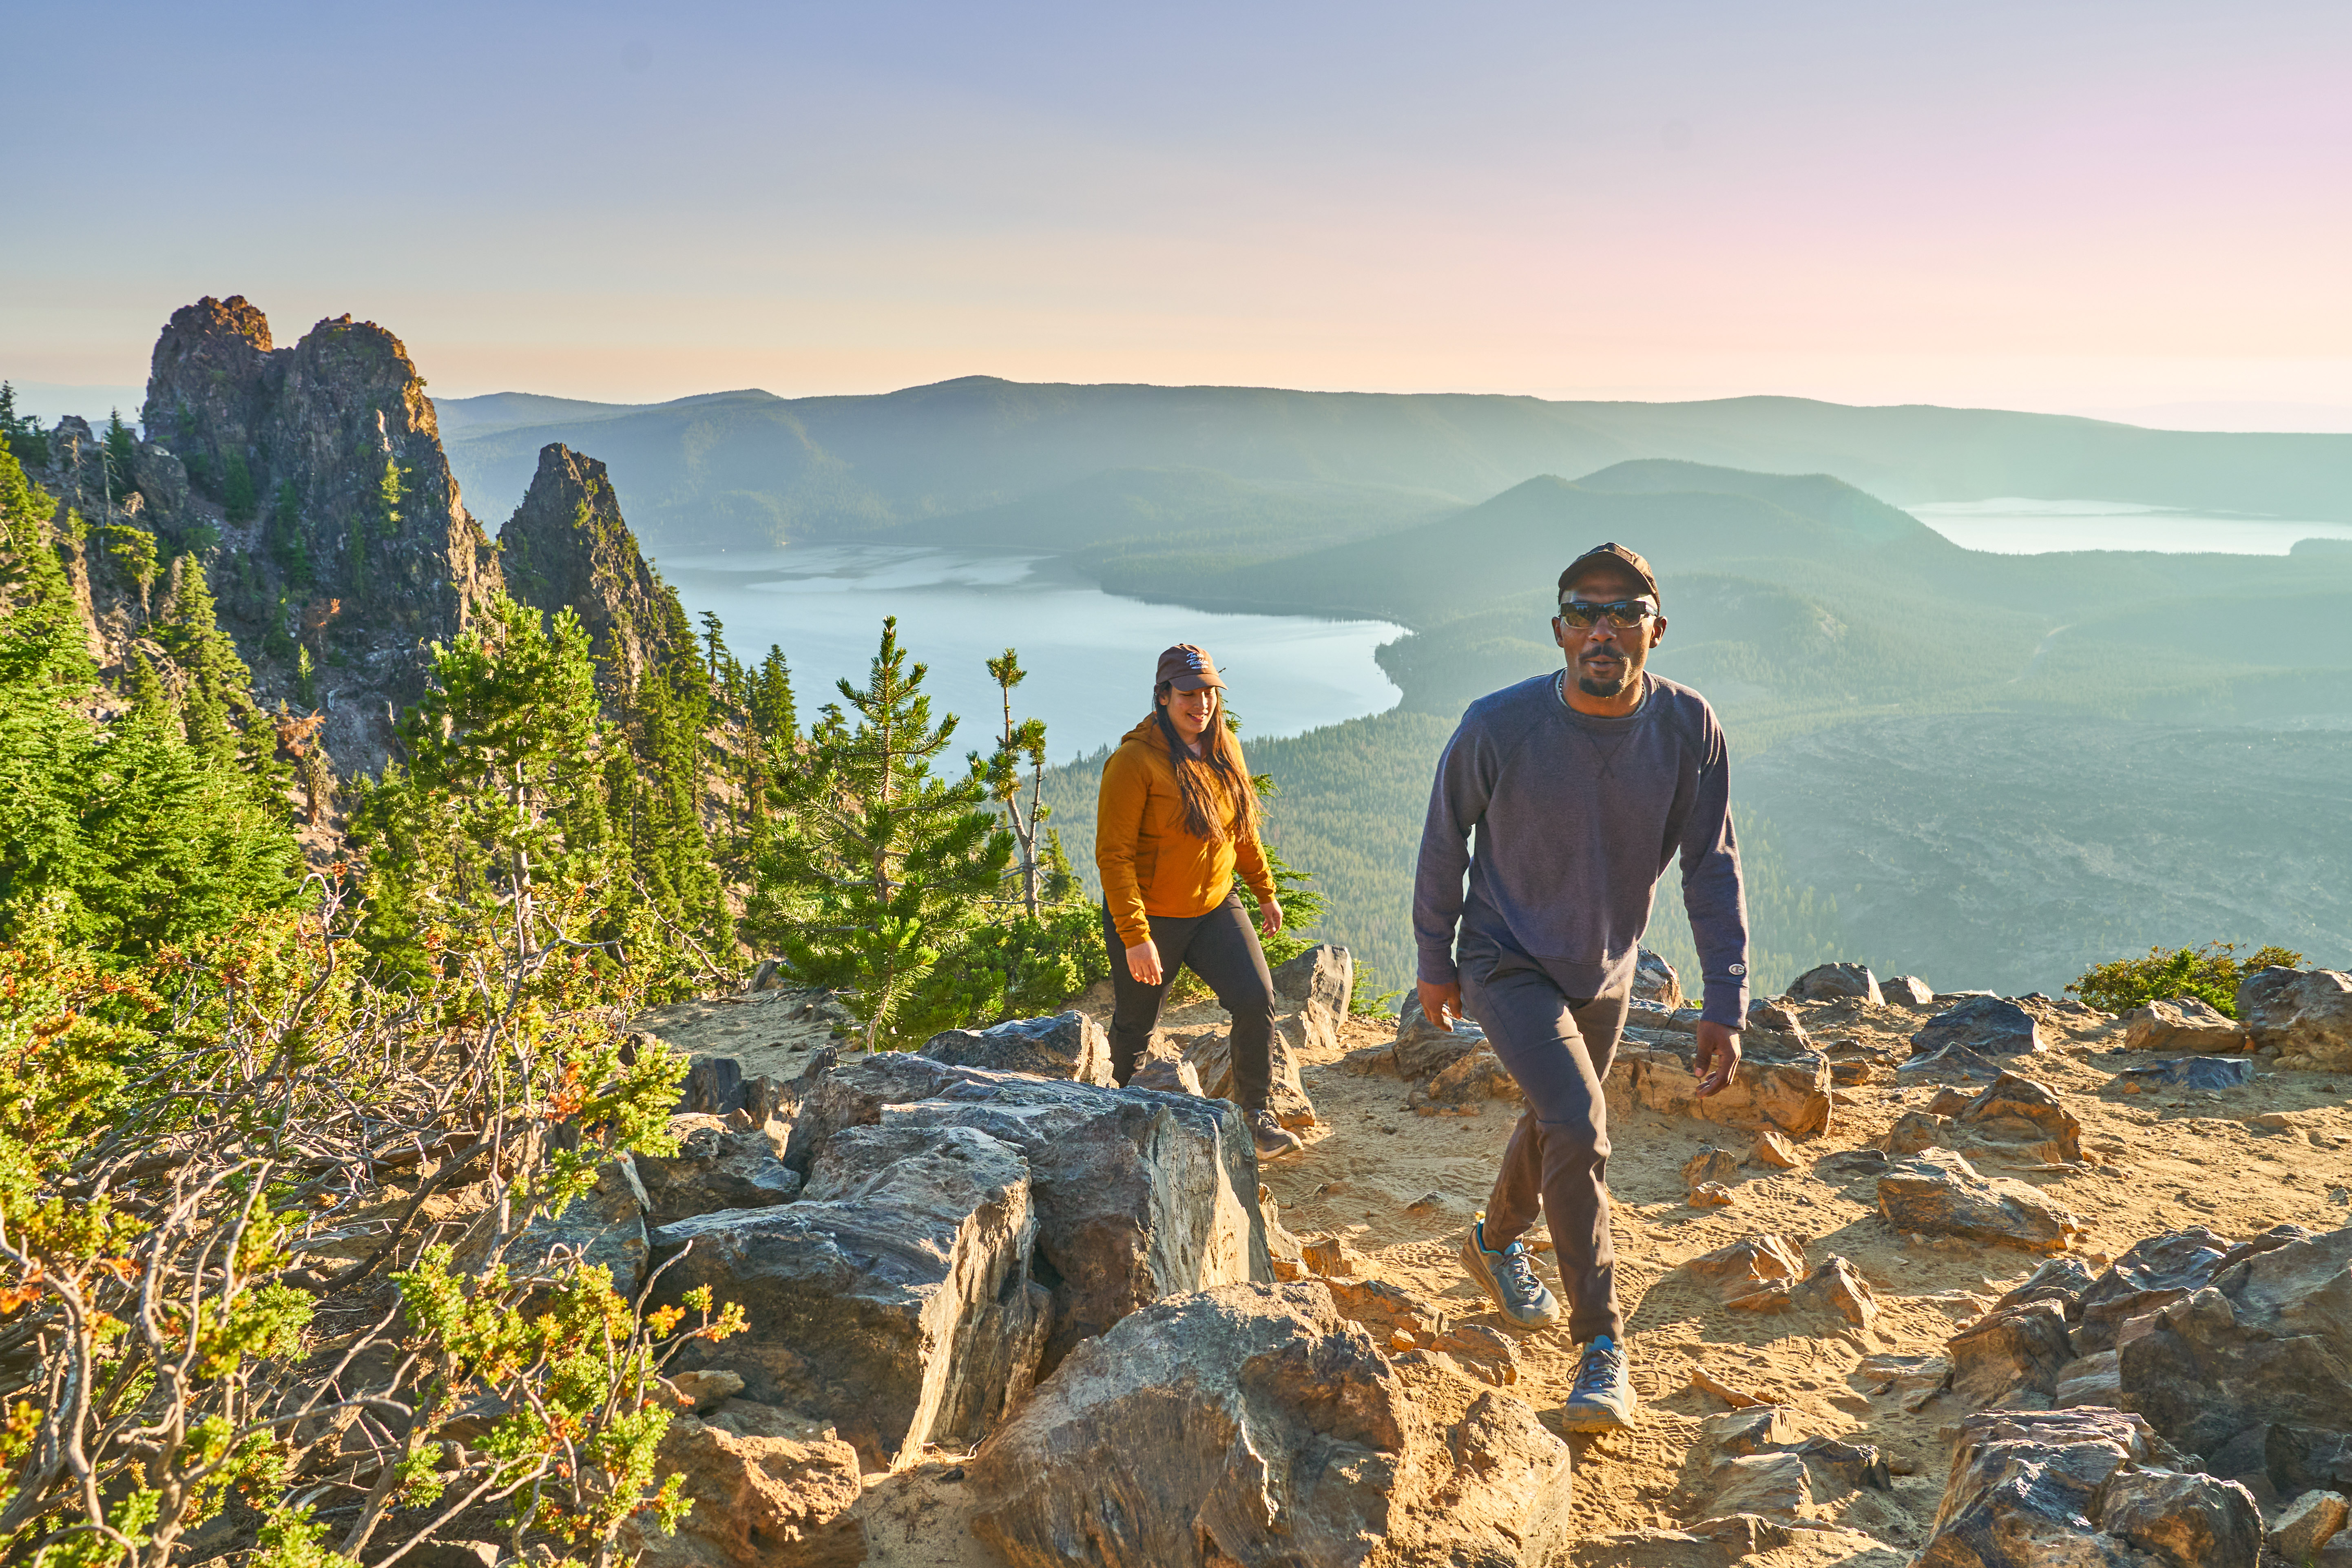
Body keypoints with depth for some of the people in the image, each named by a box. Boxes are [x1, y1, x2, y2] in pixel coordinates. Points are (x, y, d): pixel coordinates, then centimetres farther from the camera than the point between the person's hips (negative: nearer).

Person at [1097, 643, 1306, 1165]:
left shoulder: (1224, 748, 1)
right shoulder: (1135, 760, -20)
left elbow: (1241, 826, 16)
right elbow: (1114, 854, -21)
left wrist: (1265, 891, 18)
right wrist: (1134, 936, -24)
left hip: (1215, 906, 5)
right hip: (1149, 916, -5)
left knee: (1257, 999, -9)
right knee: (1136, 1024, 10)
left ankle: (1256, 1117, 7)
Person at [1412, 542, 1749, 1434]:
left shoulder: (1689, 730, -16)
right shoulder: (1500, 726, -23)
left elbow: (1712, 869, -8)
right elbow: (1444, 839, -7)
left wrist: (1726, 1005, -12)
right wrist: (1435, 961, 0)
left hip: (1606, 973, 4)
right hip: (1508, 964, -4)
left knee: (1556, 1120, 22)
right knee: (1578, 1128, -20)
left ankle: (1497, 1241, 52)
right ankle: (1603, 1346, -5)